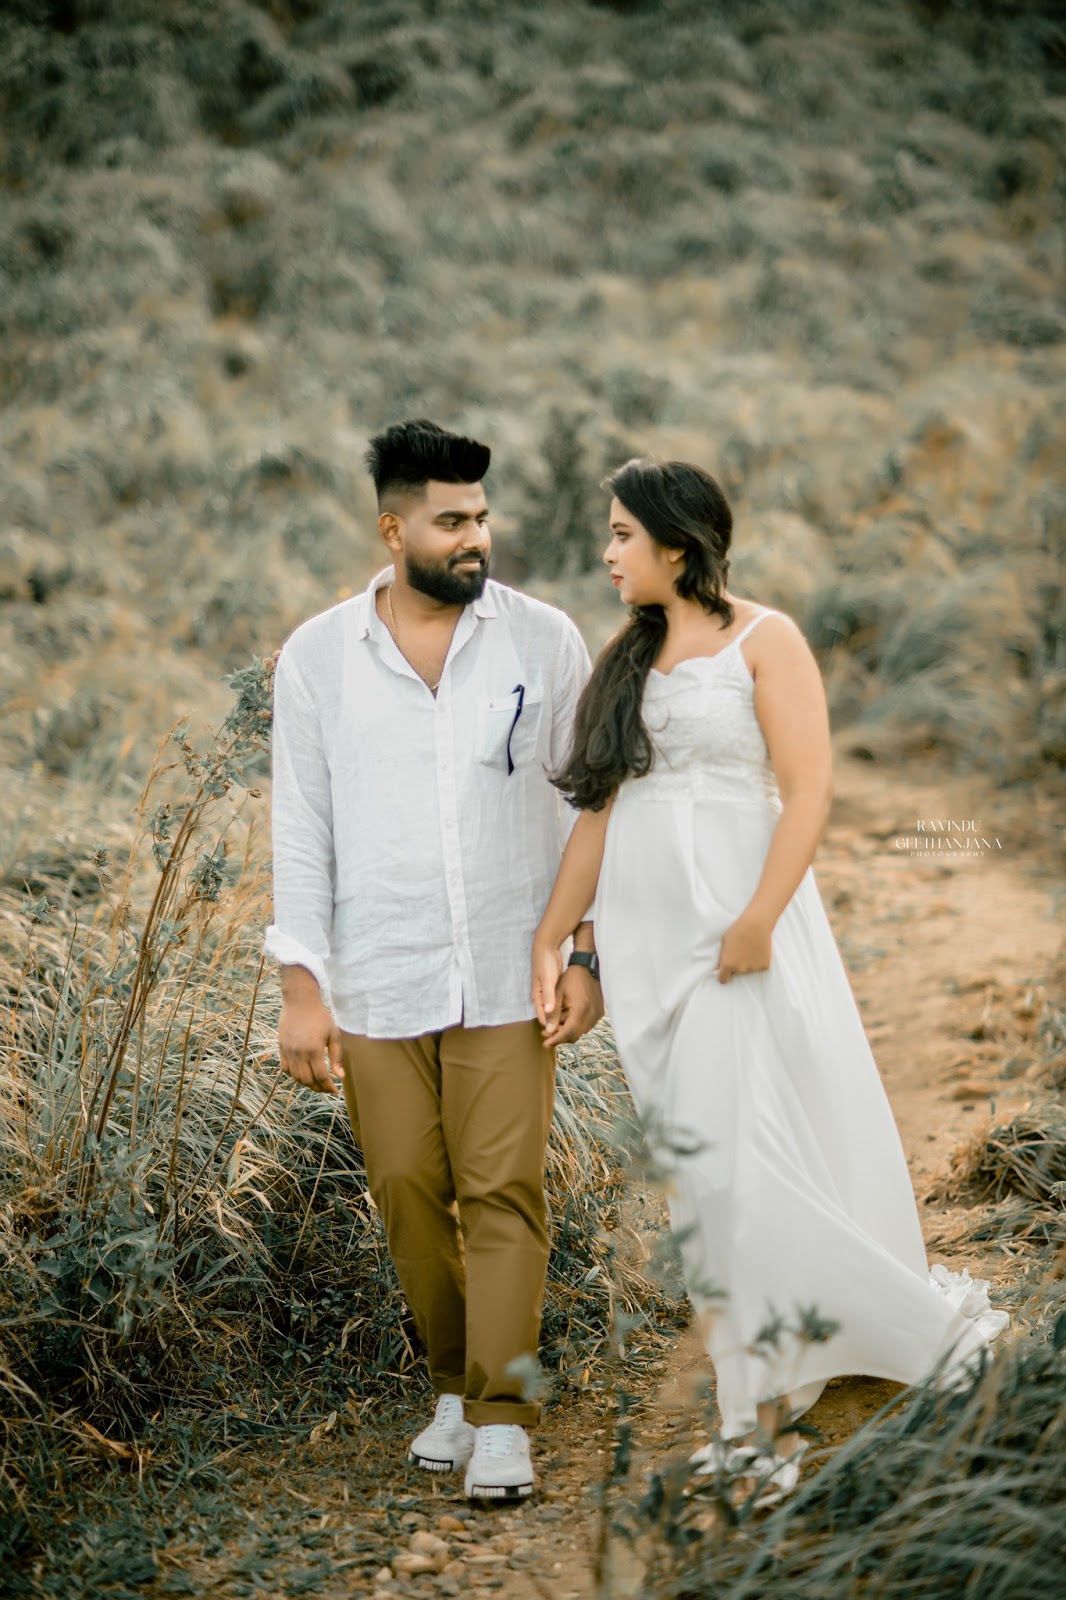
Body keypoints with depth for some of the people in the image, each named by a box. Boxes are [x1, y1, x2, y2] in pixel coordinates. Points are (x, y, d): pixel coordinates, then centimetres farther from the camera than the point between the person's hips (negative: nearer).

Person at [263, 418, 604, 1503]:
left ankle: (501, 1417, 3)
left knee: (503, 1193, -4)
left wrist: (589, 955, -1)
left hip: (507, 976, -1)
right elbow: (300, 831, 3)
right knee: (409, 1197, 7)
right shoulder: (315, 658, 1)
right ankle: (455, 1386, 25)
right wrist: (302, 987, -1)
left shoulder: (543, 641, 0)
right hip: (377, 984, 1)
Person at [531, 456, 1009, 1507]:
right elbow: (599, 808, 13)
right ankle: (759, 1413, 13)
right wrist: (549, 936, 9)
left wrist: (760, 918, -21)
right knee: (693, 1169, 5)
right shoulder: (629, 658, 14)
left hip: (736, 923, -6)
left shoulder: (763, 640, -4)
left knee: (748, 1159, -11)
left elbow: (808, 789, -11)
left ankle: (932, 1330, 7)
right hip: (643, 936, 6)